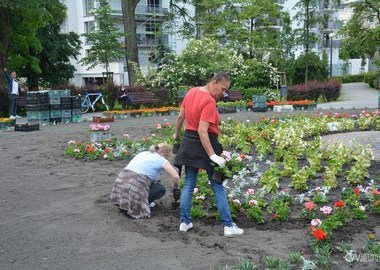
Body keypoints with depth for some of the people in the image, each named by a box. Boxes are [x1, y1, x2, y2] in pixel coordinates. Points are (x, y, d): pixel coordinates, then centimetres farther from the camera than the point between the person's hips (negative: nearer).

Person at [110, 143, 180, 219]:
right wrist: (176, 188, 14)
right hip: (136, 186, -7)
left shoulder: (143, 153, 22)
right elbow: (176, 177, -7)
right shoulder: (161, 160, 3)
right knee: (161, 189, 13)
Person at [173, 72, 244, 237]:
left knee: (188, 184, 13)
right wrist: (213, 155, -26)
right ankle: (228, 226, 6)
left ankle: (185, 222, 17)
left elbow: (180, 116, 15)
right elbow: (202, 131, -26)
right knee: (218, 187, 1)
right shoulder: (209, 101, -20)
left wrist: (177, 134, 30)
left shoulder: (191, 92, 5)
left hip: (189, 143, 7)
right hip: (205, 145, -7)